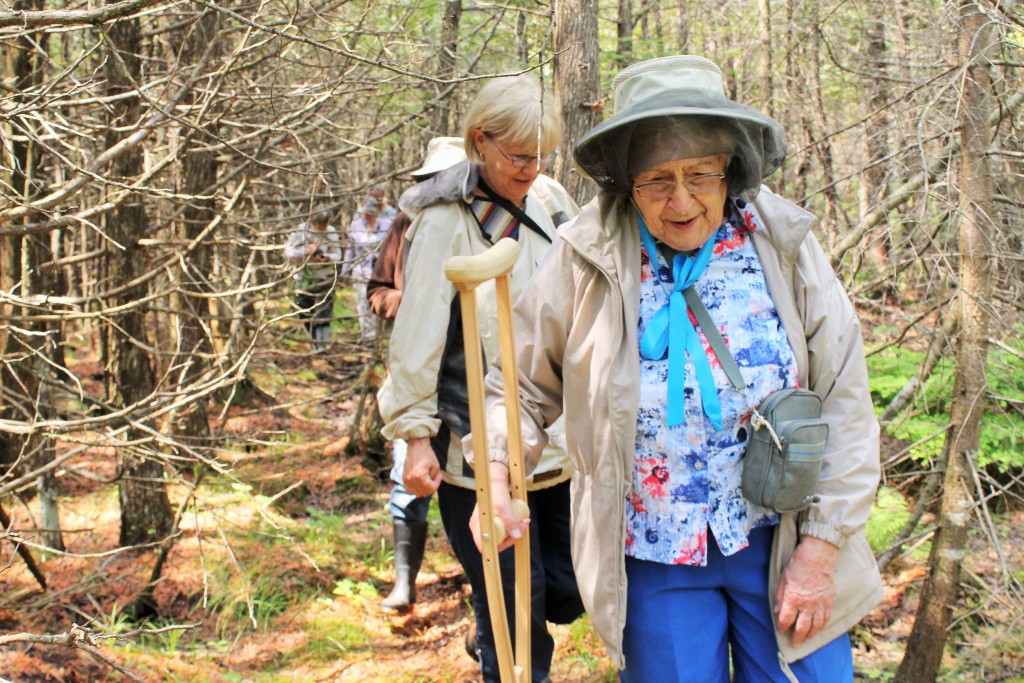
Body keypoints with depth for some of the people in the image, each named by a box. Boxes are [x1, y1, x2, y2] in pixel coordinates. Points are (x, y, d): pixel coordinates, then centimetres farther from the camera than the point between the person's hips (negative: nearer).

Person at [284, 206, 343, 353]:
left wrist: (328, 258, -24)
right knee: (305, 314, 8)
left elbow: (337, 255, -1)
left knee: (323, 313, -12)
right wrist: (306, 251, -23)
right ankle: (315, 343, 24)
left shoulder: (331, 232, -3)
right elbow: (288, 253, -8)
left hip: (325, 279, -1)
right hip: (304, 278, 1)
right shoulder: (300, 231, -6)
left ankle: (321, 345, -11)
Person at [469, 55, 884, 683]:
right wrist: (496, 474, -17)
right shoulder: (586, 260, -7)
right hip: (654, 555, 0)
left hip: (781, 543, 1)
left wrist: (822, 546, -6)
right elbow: (524, 384, 2)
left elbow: (843, 401, -3)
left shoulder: (783, 246, -6)